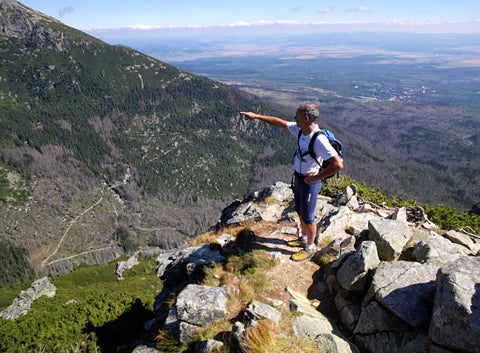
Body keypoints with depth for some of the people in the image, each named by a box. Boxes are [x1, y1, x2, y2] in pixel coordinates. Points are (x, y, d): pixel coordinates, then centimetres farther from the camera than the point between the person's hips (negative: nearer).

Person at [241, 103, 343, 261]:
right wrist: (257, 116, 9)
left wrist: (318, 177, -23)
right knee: (300, 212, 24)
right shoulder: (299, 129, -4)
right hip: (298, 177, 9)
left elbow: (338, 164, -32)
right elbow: (280, 123, 9)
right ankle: (304, 239, 46)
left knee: (308, 217, 8)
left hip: (309, 182, -8)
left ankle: (309, 248, 29)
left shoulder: (319, 140, -30)